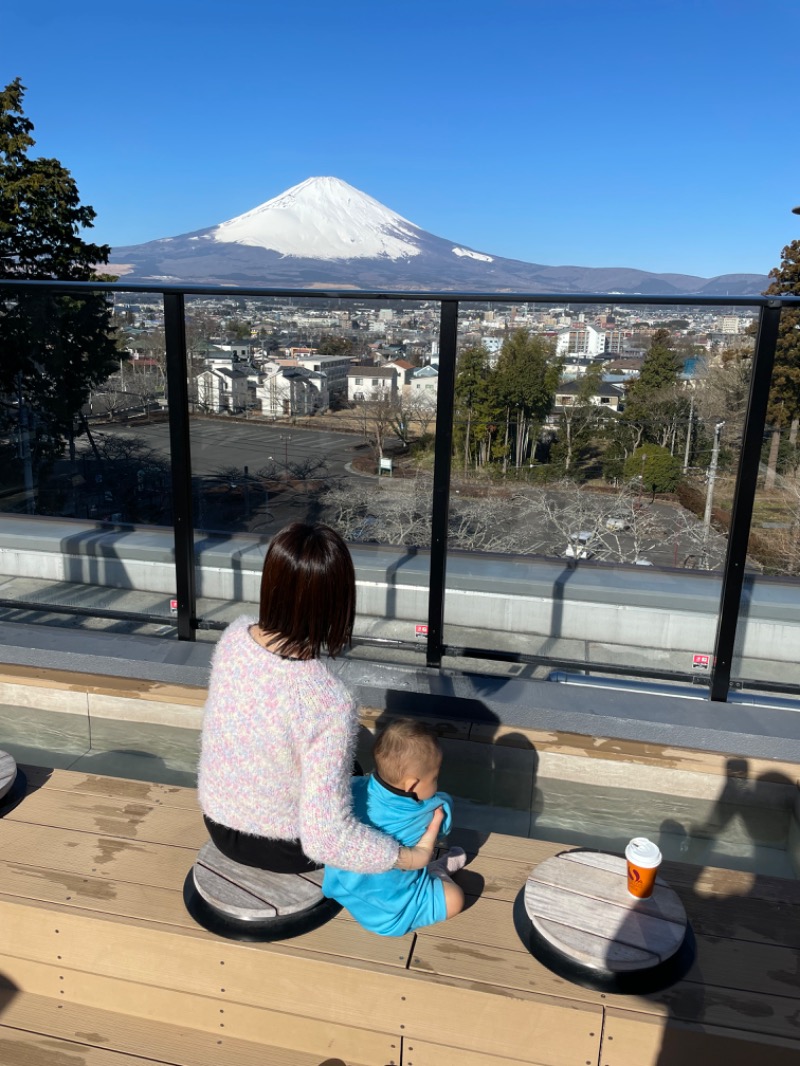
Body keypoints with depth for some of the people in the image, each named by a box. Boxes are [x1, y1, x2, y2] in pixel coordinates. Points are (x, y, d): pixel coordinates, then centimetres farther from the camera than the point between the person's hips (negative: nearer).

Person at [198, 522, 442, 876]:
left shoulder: (233, 636, -19)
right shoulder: (329, 703, -37)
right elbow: (326, 839, -34)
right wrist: (413, 857, -23)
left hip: (216, 822, 5)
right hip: (280, 847, -5)